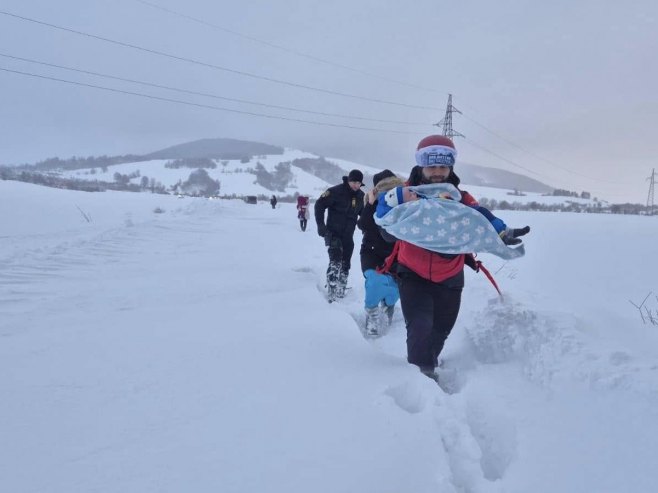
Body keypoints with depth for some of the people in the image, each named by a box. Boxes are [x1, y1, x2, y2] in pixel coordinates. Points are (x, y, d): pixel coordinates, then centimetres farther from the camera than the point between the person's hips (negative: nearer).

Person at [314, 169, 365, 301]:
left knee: (345, 265, 12)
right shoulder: (336, 191, -15)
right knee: (335, 262, -19)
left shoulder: (361, 196, 3)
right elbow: (319, 205, -11)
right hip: (333, 234, -6)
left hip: (348, 236, 6)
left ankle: (341, 292, 26)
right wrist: (321, 225, -15)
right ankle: (332, 293, -18)